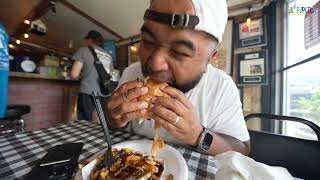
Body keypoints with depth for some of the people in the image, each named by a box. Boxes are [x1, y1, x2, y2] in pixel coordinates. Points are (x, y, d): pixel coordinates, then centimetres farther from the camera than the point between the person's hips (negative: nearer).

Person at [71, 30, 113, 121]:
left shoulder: (83, 50, 7)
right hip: (105, 95, 4)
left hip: (88, 94, -4)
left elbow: (74, 75, 0)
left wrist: (82, 75, 19)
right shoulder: (108, 56, 18)